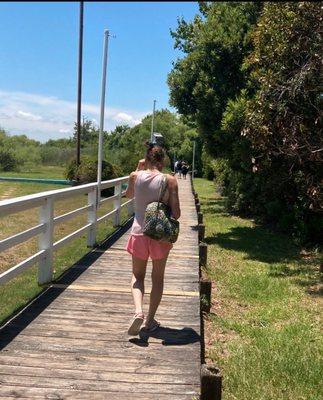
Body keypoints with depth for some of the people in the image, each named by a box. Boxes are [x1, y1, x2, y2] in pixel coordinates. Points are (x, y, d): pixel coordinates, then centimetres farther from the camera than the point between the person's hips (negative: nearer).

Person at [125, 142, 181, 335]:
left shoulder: (136, 176, -5)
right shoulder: (170, 180, -10)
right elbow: (176, 213, -10)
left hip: (139, 233, 1)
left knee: (138, 276, 17)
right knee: (158, 278, 16)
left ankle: (138, 311, -6)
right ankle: (150, 320, 22)